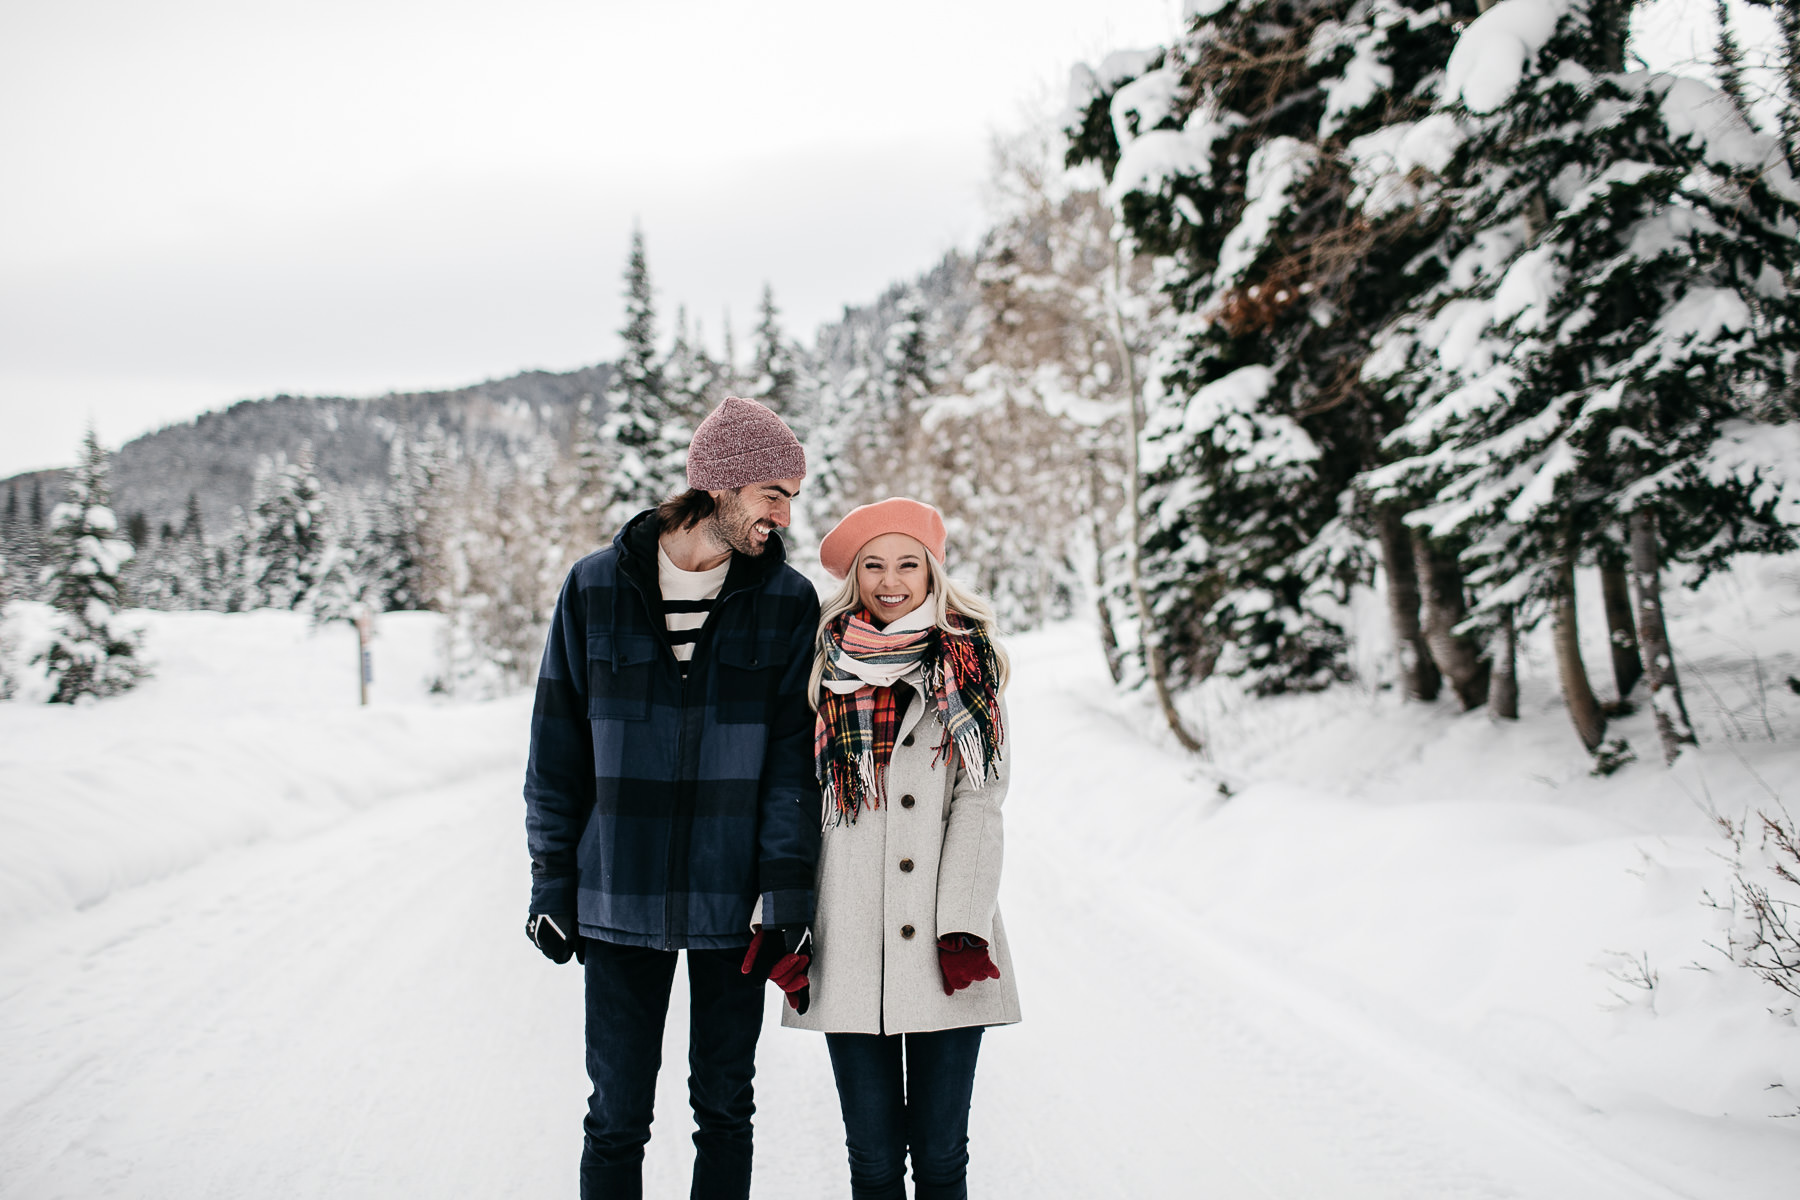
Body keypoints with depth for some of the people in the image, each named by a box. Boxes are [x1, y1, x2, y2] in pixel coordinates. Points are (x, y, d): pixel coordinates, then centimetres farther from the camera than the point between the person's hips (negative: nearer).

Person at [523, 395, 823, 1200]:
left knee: (724, 1109, 11)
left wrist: (784, 891, -10)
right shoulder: (595, 588, -1)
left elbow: (793, 753, -3)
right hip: (619, 899, 0)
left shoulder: (788, 600, 0)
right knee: (616, 1118, 6)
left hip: (732, 901, 0)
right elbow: (557, 747, 4)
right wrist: (552, 882, 2)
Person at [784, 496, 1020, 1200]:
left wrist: (962, 925, -9)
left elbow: (979, 799, 0)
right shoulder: (823, 666, 7)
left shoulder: (970, 665, 6)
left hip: (947, 947, 0)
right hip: (848, 938, 0)